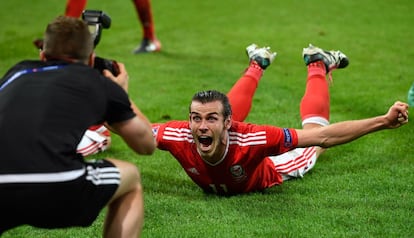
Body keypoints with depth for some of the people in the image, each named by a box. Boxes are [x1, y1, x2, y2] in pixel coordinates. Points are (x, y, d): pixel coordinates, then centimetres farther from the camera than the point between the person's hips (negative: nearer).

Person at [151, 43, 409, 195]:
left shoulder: (249, 138, -48)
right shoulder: (179, 136, -43)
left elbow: (323, 137, -44)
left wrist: (384, 121, -48)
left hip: (269, 169, -2)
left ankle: (318, 65, 42)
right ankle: (257, 65, 51)